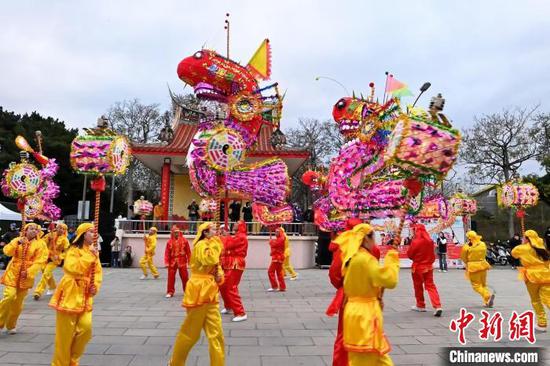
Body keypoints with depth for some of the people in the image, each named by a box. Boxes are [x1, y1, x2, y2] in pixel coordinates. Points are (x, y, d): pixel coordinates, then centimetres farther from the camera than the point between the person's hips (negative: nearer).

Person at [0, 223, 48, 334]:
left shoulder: (41, 244, -2)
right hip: (13, 273, 0)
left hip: (26, 276, 0)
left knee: (18, 303, 8)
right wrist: (17, 243, -22)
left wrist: (29, 272, -19)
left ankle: (10, 325, 27)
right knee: (9, 296, -17)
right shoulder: (17, 240, 5)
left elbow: (40, 261, -9)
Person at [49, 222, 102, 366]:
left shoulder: (93, 251, 12)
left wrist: (96, 286, -1)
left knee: (86, 328, -1)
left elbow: (98, 271, 15)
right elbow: (73, 268, -24)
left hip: (85, 295, 6)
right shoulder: (74, 250, -9)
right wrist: (89, 255, -21)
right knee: (66, 332, 1)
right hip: (71, 294, -6)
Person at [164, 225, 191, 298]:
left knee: (184, 277, 6)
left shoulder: (184, 240, -3)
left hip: (182, 261, -1)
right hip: (172, 262, 1)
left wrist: (189, 261, -1)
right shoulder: (169, 241, -2)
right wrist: (167, 262, -8)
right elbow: (167, 253, -3)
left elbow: (188, 251, 0)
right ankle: (170, 292, 15)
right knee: (171, 277, 4)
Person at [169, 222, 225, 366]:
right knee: (190, 332, 6)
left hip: (209, 293, 8)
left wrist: (220, 275, -3)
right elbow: (210, 260, -31)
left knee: (216, 334, 6)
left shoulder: (209, 245, 17)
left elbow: (216, 264, 19)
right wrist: (215, 243, -18)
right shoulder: (201, 245, -13)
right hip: (199, 292, -8)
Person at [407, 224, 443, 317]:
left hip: (418, 267, -4)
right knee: (430, 285, 7)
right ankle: (437, 306, -7)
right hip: (429, 266, 4)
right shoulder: (430, 241, -2)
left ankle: (420, 305, 24)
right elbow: (432, 254, 10)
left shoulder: (415, 241, -18)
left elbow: (409, 254, -9)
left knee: (418, 286, 12)